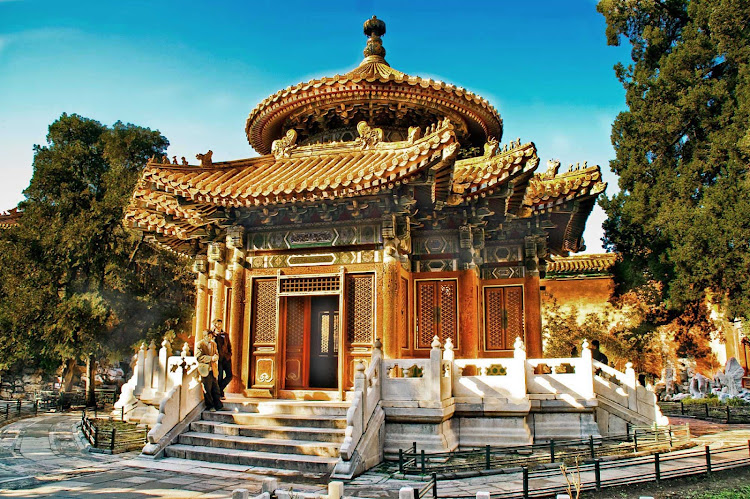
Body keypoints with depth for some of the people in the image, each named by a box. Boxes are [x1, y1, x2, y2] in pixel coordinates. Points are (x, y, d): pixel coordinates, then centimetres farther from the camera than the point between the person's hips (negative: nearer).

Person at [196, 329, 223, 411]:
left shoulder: (213, 344, 16)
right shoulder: (200, 344, -3)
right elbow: (199, 357, -12)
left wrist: (215, 357, -10)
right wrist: (211, 358, -18)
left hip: (213, 369, 5)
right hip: (205, 369, -5)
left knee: (215, 388, 6)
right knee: (207, 389, -2)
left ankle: (218, 405, 14)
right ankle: (210, 406, 9)